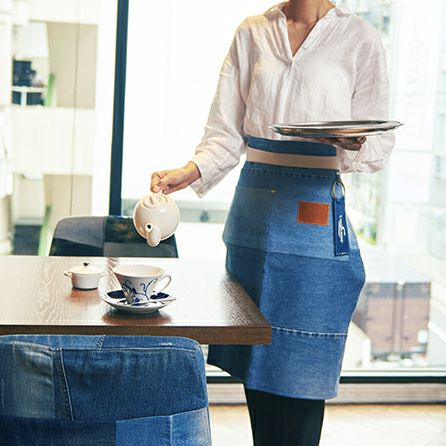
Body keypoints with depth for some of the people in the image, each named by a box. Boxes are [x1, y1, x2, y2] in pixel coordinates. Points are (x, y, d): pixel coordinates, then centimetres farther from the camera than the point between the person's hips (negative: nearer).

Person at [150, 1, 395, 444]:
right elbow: (226, 134, 8)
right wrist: (189, 171, -10)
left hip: (316, 213, -3)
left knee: (300, 363, -1)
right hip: (253, 207, 4)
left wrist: (353, 144, -21)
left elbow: (380, 145, 2)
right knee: (254, 360, 8)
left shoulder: (359, 39, 1)